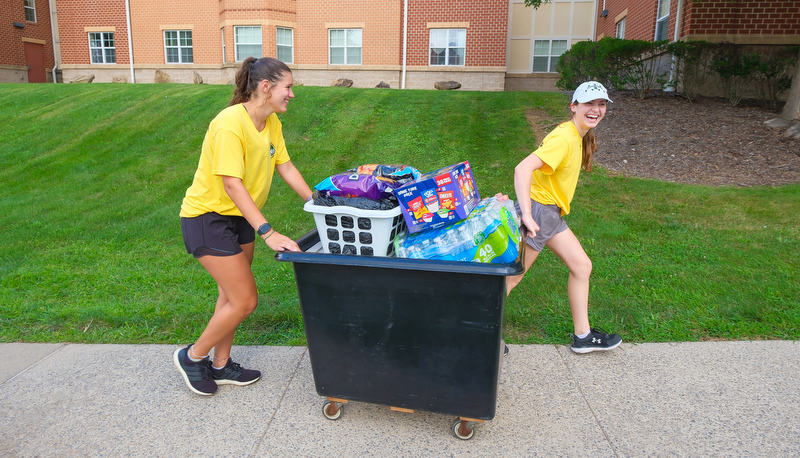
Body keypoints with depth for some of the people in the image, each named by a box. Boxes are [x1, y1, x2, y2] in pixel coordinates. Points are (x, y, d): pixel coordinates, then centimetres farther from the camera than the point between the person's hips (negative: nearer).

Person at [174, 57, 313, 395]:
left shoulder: (271, 122, 1)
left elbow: (285, 167, 6)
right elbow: (232, 183, -31)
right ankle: (192, 357, 17)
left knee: (233, 294, 15)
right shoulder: (230, 123, -26)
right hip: (207, 217, -9)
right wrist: (268, 233, -35)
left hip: (239, 215, 9)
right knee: (245, 301, -6)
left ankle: (221, 366, 32)